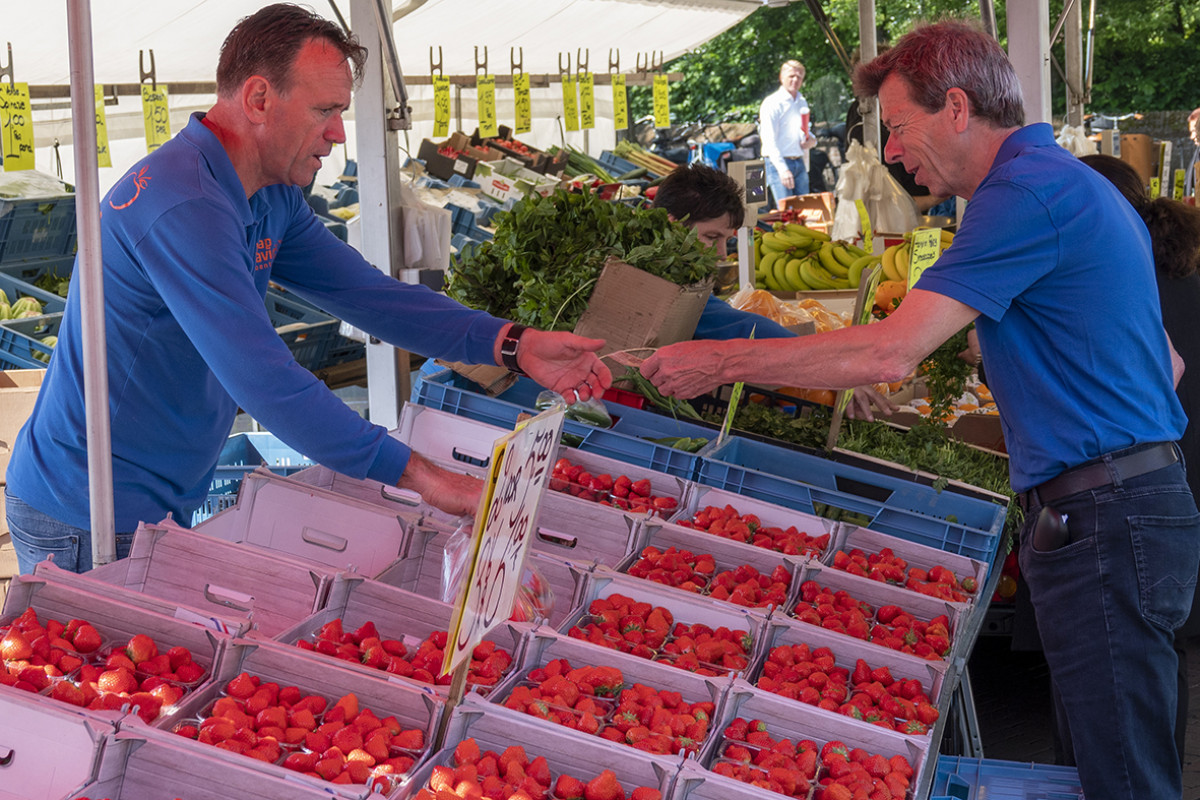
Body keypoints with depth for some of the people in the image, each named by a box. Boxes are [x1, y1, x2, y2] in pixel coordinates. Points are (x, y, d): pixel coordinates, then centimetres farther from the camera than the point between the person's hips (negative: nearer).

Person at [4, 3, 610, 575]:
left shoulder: (272, 201, 7)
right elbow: (264, 380, -32)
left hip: (162, 504, 10)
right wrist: (419, 476, -32)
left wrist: (512, 345, -6)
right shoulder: (185, 208, -27)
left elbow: (366, 292, 6)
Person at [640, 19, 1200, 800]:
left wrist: (720, 362, -14)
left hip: (1101, 525, -11)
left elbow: (889, 353, -22)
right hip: (1131, 509, 11)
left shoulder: (1027, 191, -15)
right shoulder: (1074, 182, 19)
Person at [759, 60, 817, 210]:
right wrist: (783, 169, -26)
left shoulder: (802, 103, 17)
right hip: (779, 163, -7)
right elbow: (769, 140, -16)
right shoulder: (772, 103, -8)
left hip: (799, 163, 7)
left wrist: (812, 140, 3)